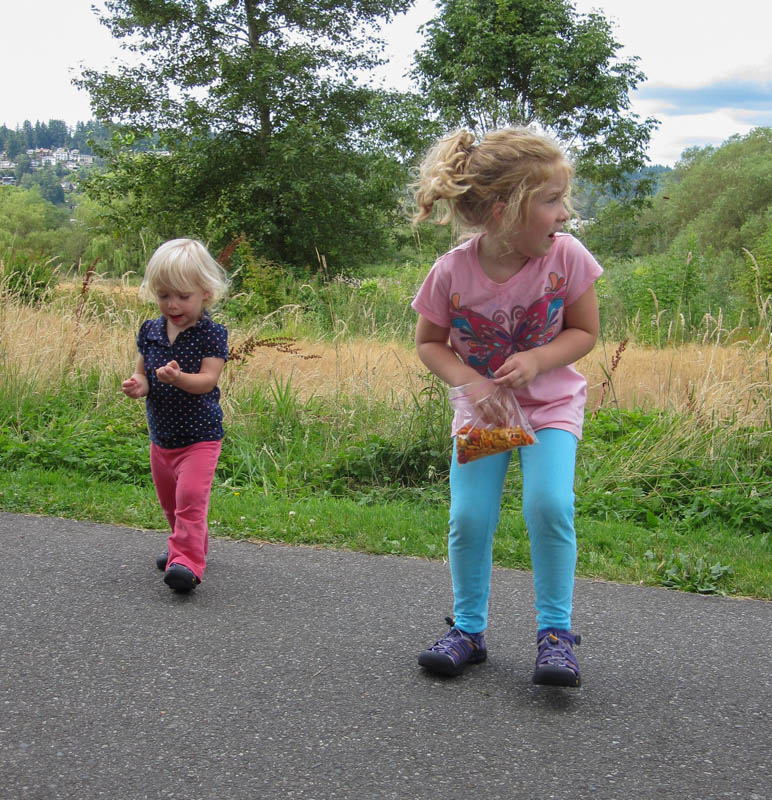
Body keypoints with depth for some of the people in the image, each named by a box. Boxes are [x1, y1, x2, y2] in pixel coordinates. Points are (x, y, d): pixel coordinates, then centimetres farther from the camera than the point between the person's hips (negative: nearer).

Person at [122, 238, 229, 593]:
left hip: (199, 436, -6)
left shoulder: (212, 334, -14)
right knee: (170, 502, 21)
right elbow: (141, 371, 7)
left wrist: (179, 378, -44)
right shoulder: (150, 331, 2)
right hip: (161, 437, 7)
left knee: (191, 497, -19)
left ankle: (187, 562, -15)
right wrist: (138, 384, -17)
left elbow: (207, 380, -24)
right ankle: (191, 543, 42)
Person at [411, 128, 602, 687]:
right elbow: (429, 342, -2)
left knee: (549, 505, -19)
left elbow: (584, 332, -5)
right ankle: (468, 630, 15)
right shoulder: (452, 273, -19)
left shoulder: (566, 255, -18)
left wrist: (535, 360, -22)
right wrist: (463, 379, -21)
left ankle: (556, 632, 0)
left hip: (551, 404, -1)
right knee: (469, 516, -7)